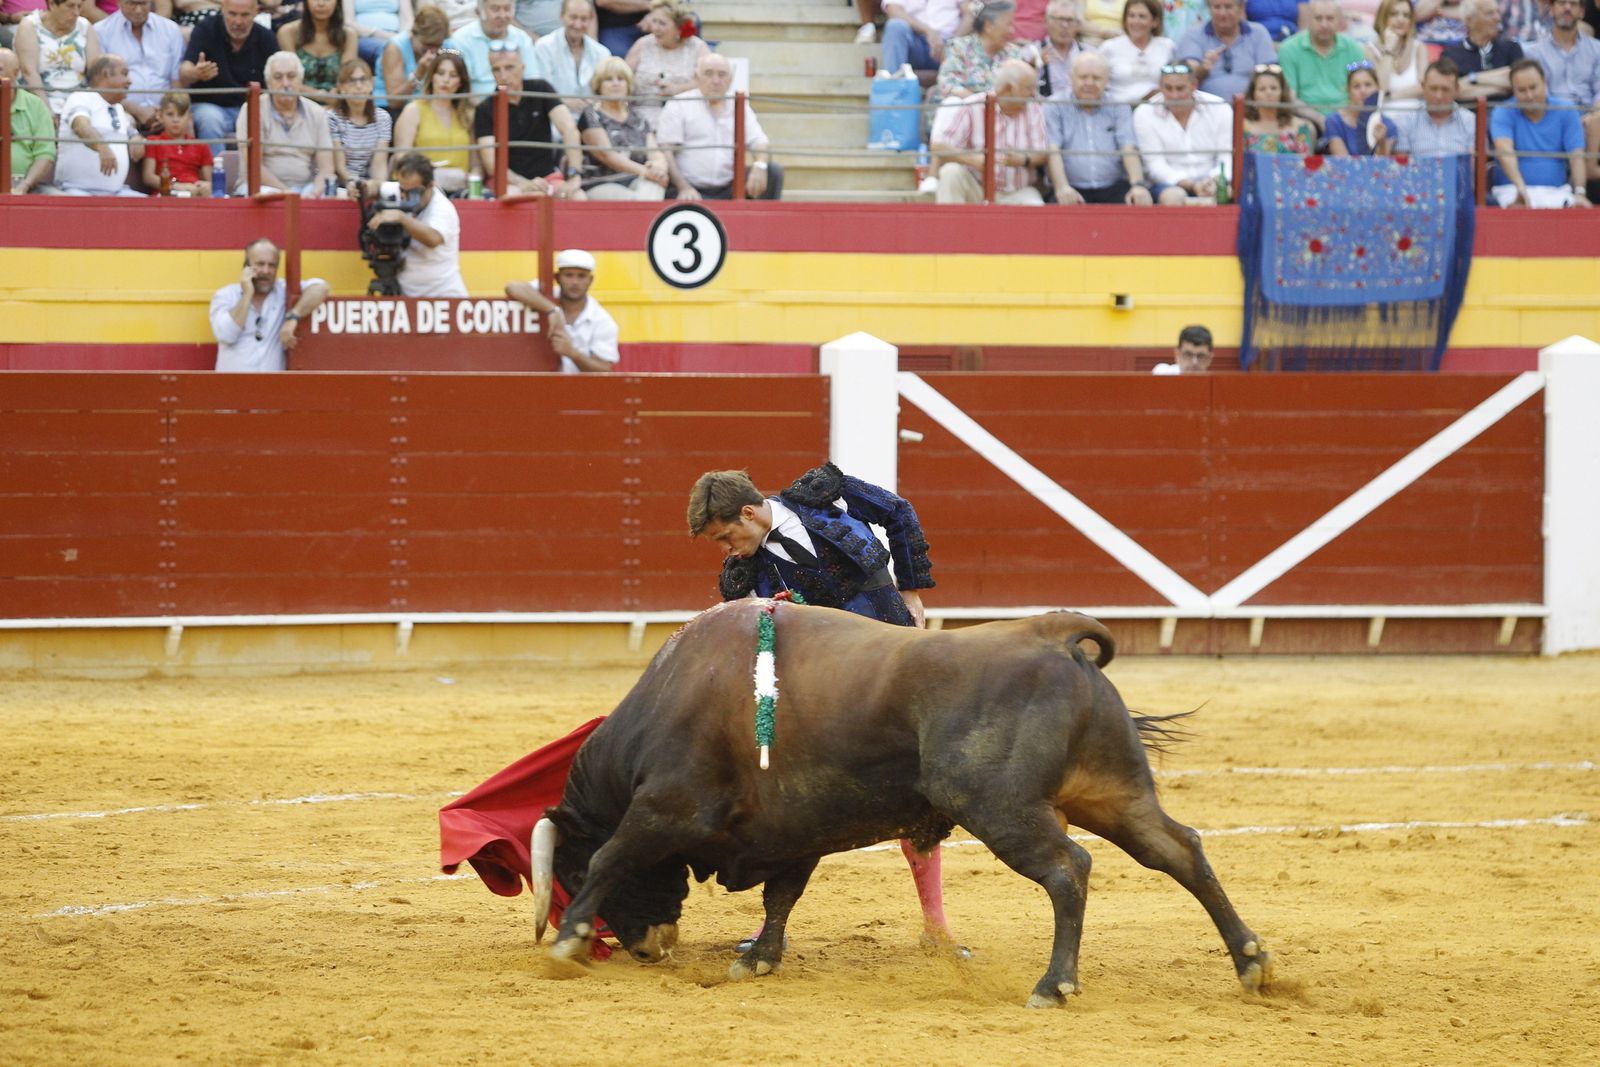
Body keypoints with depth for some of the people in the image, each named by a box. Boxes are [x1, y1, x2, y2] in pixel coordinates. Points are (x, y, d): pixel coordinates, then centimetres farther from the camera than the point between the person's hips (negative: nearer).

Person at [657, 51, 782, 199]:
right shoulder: (678, 105, 4)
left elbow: (757, 141, 7)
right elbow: (665, 149, -4)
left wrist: (759, 166, -18)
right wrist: (684, 188, -17)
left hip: (728, 189, 5)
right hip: (693, 191, -5)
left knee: (773, 170, -15)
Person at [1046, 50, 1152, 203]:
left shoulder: (1119, 109, 16)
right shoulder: (1055, 108, 10)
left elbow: (1129, 149, 3)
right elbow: (1053, 151, -3)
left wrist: (1138, 185, -16)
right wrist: (1062, 187, -22)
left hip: (1113, 189, 3)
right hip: (1074, 189, -3)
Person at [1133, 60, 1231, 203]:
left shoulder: (1220, 109, 2)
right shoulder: (1144, 114, -2)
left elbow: (1227, 159, 0)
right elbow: (1156, 166, -6)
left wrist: (1215, 181, -23)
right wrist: (1192, 185, -21)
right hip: (1170, 185, -1)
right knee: (1173, 196, -37)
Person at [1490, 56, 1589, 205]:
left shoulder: (1565, 111, 5)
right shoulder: (1503, 114, -2)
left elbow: (1576, 156, -2)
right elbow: (1505, 151, -20)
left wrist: (1579, 193, -20)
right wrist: (1521, 187, -38)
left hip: (1556, 191, 2)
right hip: (1513, 189, -2)